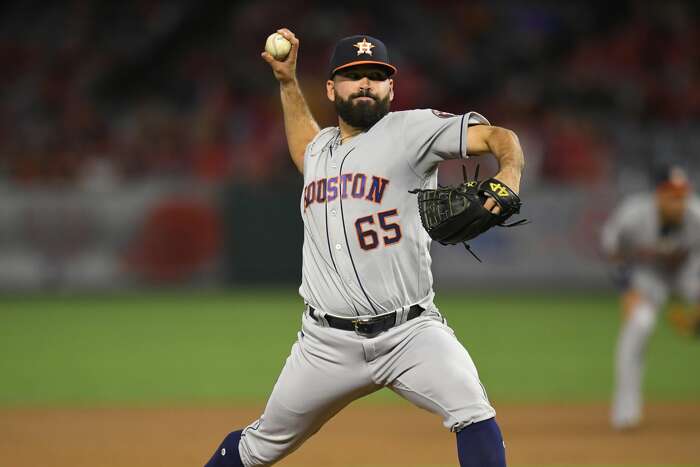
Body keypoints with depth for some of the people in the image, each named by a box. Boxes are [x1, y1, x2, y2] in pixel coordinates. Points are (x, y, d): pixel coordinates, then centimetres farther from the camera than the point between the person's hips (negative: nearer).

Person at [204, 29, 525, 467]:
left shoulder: (411, 130, -4)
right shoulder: (321, 147, 15)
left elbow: (498, 136, -16)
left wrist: (507, 179, -37)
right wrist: (287, 80, 35)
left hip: (411, 332, -5)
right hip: (329, 343, 5)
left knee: (474, 415, -27)